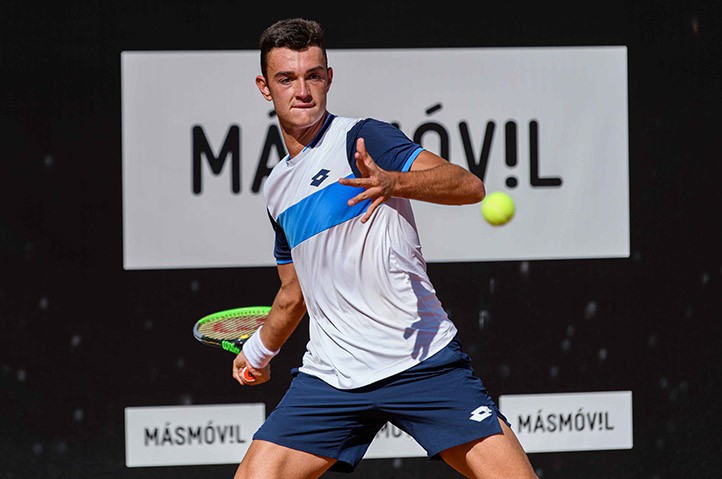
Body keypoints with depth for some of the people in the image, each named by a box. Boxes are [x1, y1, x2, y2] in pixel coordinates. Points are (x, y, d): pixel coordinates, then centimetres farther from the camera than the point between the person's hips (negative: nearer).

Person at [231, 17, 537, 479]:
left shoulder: (361, 138, -4)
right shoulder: (277, 188, 17)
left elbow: (470, 186, -19)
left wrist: (393, 182, -36)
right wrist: (259, 351, 48)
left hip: (422, 362, -5)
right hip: (330, 379, 6)